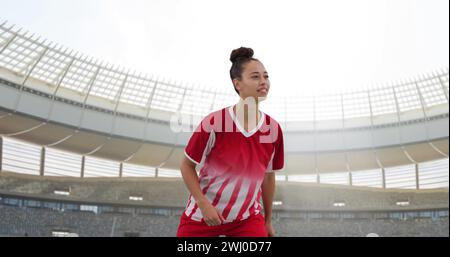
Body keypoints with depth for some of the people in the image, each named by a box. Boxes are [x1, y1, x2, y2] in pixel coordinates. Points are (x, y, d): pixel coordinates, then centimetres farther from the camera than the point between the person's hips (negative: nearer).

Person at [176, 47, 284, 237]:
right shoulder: (213, 123, -17)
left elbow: (268, 176, 7)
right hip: (201, 216, -2)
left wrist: (268, 220, 14)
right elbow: (187, 166, -7)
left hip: (248, 219, 2)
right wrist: (203, 204, -19)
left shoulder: (273, 129, -6)